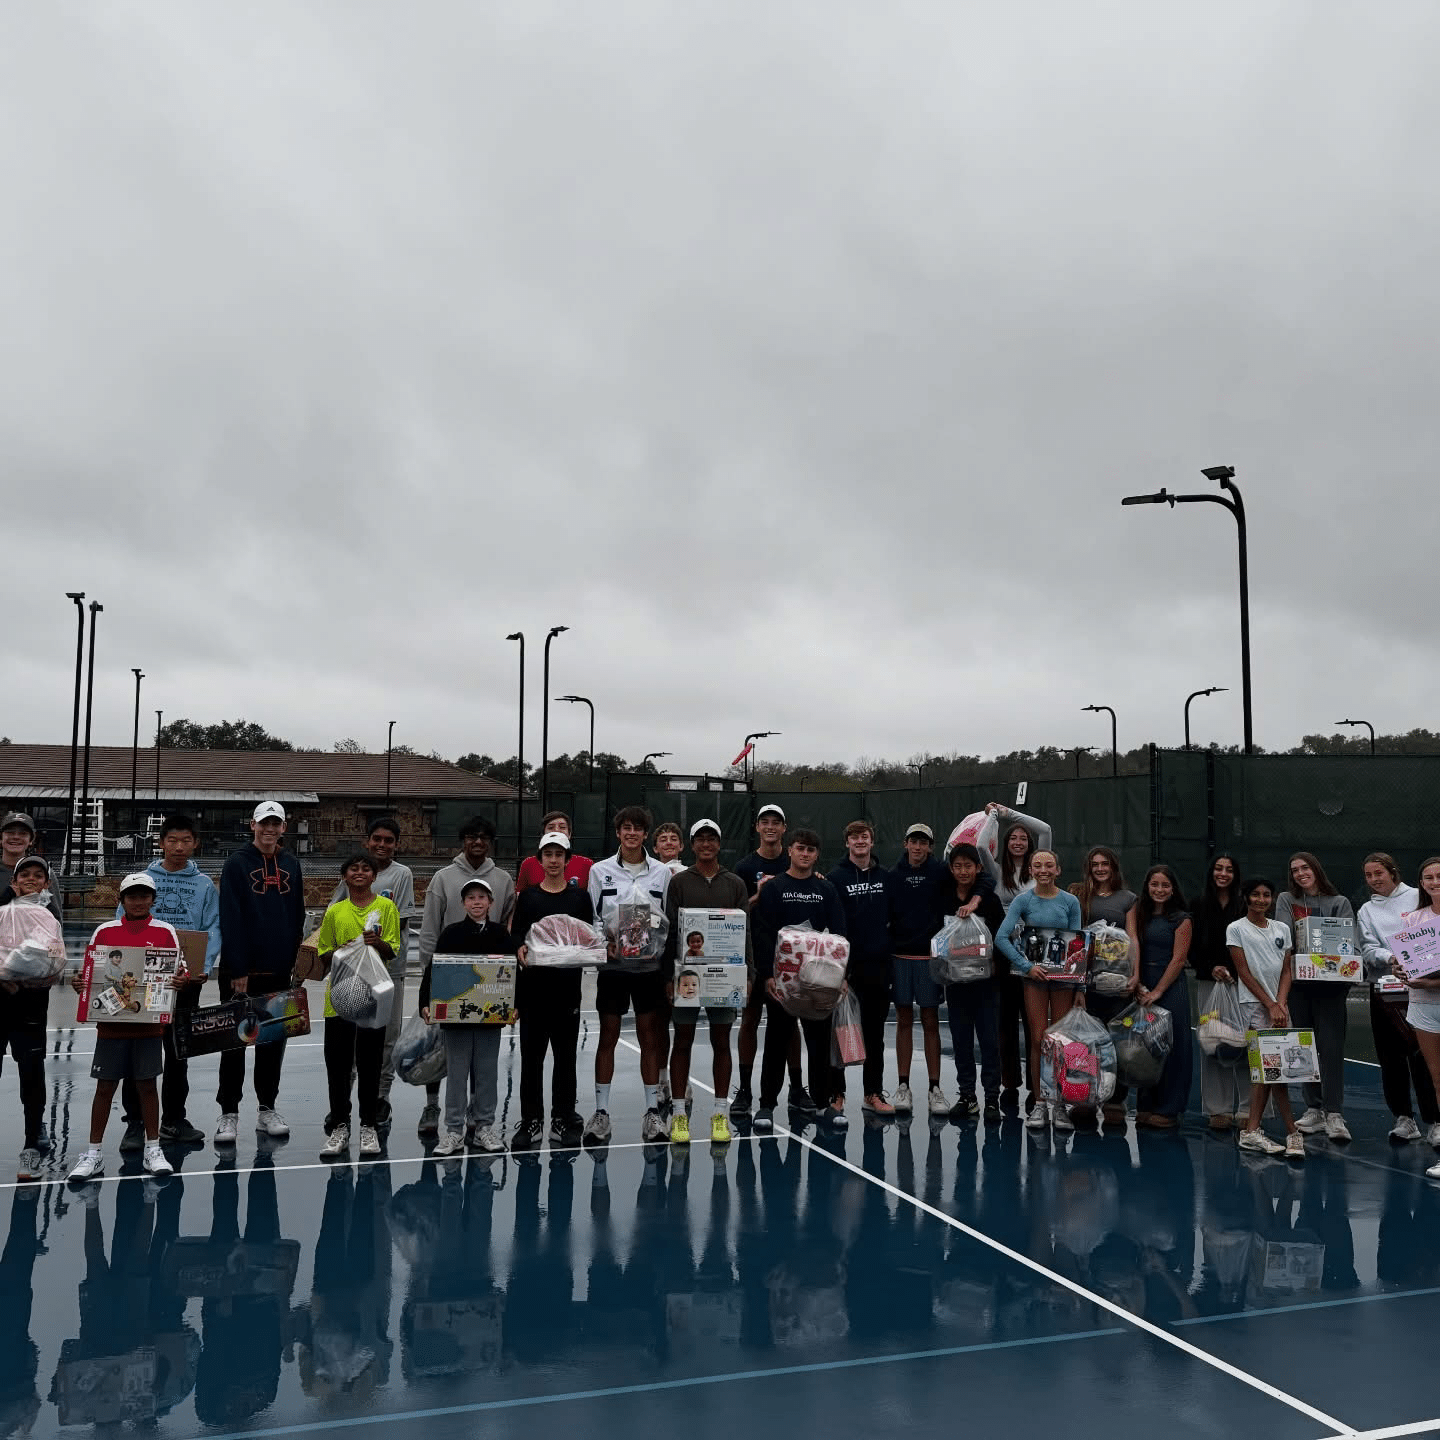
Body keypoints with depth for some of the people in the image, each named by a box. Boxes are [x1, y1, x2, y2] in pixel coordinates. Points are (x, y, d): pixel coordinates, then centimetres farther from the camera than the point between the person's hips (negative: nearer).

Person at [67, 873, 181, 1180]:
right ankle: (94, 1153, 18)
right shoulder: (104, 932, 4)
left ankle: (153, 1149, 17)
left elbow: (178, 973, 1)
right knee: (105, 1087, 7)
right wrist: (80, 983, -12)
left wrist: (179, 981, -20)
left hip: (149, 1024, -1)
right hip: (111, 1023, 1)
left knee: (147, 1085, 7)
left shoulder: (164, 932, 0)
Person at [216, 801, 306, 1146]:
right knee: (234, 1042, 2)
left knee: (273, 1040, 10)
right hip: (241, 971, -4)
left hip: (279, 970, 5)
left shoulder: (291, 866, 8)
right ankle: (229, 1113, 10)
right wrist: (237, 970, -15)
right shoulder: (237, 864, -7)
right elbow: (230, 920, -11)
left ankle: (268, 1109, 21)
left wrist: (296, 962, 9)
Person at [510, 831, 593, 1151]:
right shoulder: (527, 896, 6)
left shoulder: (580, 895, 5)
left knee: (565, 1053, 6)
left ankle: (563, 1120, 16)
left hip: (568, 981, 0)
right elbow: (515, 933, 2)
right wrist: (520, 949, -18)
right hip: (534, 980, 0)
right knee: (531, 1053, 4)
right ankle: (530, 1121, 13)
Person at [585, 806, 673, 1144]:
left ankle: (653, 1110, 13)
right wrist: (605, 944, -12)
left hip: (650, 964, 1)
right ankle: (601, 1111, 11)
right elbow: (592, 917, 4)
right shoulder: (600, 870, 2)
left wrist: (661, 948, -7)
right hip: (613, 964, -1)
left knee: (650, 1036, 5)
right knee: (608, 1036, 3)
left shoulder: (662, 872, 4)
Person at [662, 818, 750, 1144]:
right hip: (687, 972, -1)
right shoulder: (679, 883, 3)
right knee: (683, 1041, 3)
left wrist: (747, 974, 0)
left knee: (721, 1042, 6)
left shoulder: (735, 884, 7)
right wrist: (669, 976, -5)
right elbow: (669, 932, 1)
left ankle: (721, 1113, 14)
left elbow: (744, 932, 6)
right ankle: (679, 1114, 11)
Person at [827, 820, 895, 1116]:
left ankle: (873, 1094, 19)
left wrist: (892, 959, 6)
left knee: (875, 1034, 11)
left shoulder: (885, 877, 8)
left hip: (879, 966, 4)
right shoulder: (836, 878, -4)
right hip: (848, 967, -4)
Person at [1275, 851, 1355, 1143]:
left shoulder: (1340, 903, 7)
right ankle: (1314, 1110, 15)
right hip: (1299, 981, 2)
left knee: (1331, 1047, -9)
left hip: (1331, 981, -2)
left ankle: (1334, 1114, -8)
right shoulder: (1286, 900, 10)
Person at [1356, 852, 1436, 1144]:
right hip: (1383, 989, 4)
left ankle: (1433, 1122, -2)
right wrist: (1391, 959, -20)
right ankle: (1403, 1118, 17)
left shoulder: (1417, 898, 4)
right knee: (1390, 1057, 6)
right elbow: (1369, 949, 1)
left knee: (1421, 1054, -9)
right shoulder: (1366, 911, 12)